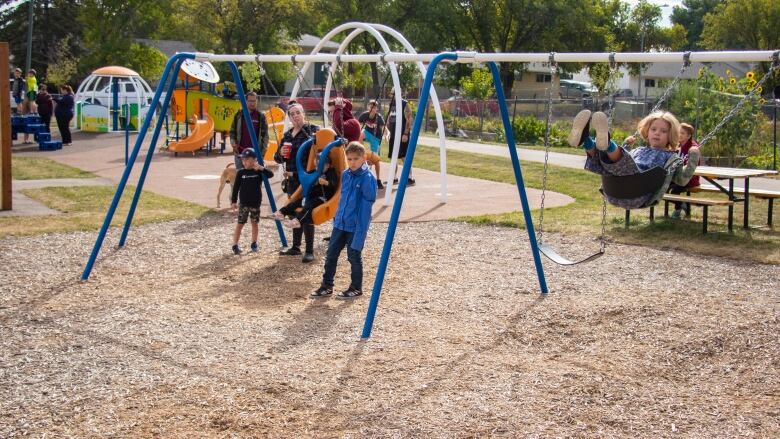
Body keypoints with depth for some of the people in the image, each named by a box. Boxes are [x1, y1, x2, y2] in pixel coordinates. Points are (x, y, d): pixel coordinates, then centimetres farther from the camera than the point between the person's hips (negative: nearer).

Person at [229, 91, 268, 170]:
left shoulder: (260, 116, 3)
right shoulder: (239, 115, 6)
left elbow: (265, 134, 3)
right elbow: (232, 131, 12)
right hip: (240, 152, 1)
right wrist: (233, 142, -7)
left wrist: (263, 151, -5)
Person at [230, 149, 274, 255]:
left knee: (254, 223, 12)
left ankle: (254, 244, 26)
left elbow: (270, 175, -18)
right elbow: (236, 187, 0)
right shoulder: (240, 172, -3)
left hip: (256, 202, 1)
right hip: (243, 203, -1)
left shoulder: (259, 172, -4)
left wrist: (261, 168, -31)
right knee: (240, 223, -2)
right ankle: (235, 245, 0)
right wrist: (233, 201, -2)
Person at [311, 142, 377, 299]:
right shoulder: (345, 175, 5)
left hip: (355, 226, -6)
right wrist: (337, 217, 16)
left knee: (354, 256, 5)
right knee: (331, 254, 8)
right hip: (340, 223, 6)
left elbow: (366, 206, -17)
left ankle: (356, 288, 20)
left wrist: (360, 231, -20)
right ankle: (327, 285, 19)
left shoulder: (367, 178, -15)